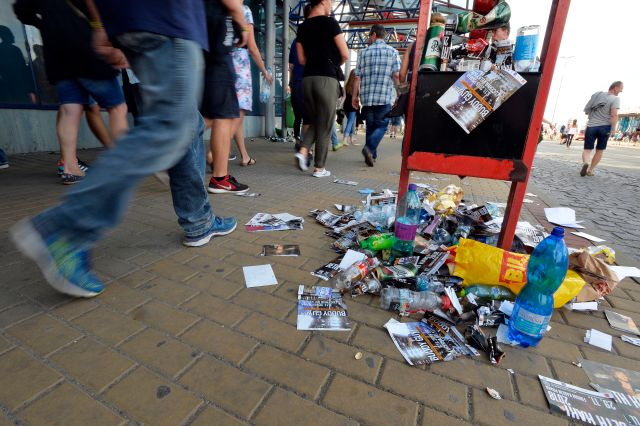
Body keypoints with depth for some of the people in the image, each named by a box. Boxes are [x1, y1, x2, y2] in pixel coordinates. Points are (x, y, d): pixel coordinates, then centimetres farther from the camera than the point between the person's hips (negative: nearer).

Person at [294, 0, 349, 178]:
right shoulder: (329, 22, -3)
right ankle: (319, 168, 3)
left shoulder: (302, 27, 14)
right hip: (327, 79, -5)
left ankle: (303, 151, -5)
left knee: (314, 122, 18)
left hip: (307, 79, 6)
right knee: (324, 126, 0)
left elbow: (301, 59, 15)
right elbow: (345, 54, -4)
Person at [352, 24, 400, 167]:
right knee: (381, 125, 4)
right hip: (385, 96, -2)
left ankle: (371, 154, 17)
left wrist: (355, 96, 12)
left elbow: (358, 77, 6)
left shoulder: (364, 52, 10)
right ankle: (369, 148, -19)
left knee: (370, 125, 13)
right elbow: (396, 76, -2)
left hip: (366, 96, 2)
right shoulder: (393, 52, 5)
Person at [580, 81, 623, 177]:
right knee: (600, 150, 13)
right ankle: (591, 170, 13)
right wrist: (613, 129, -11)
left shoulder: (596, 95, 8)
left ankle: (586, 162, -27)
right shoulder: (615, 98, -7)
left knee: (587, 149, 4)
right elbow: (614, 115, -18)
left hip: (591, 126, 3)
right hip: (604, 127, -3)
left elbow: (586, 111, 15)